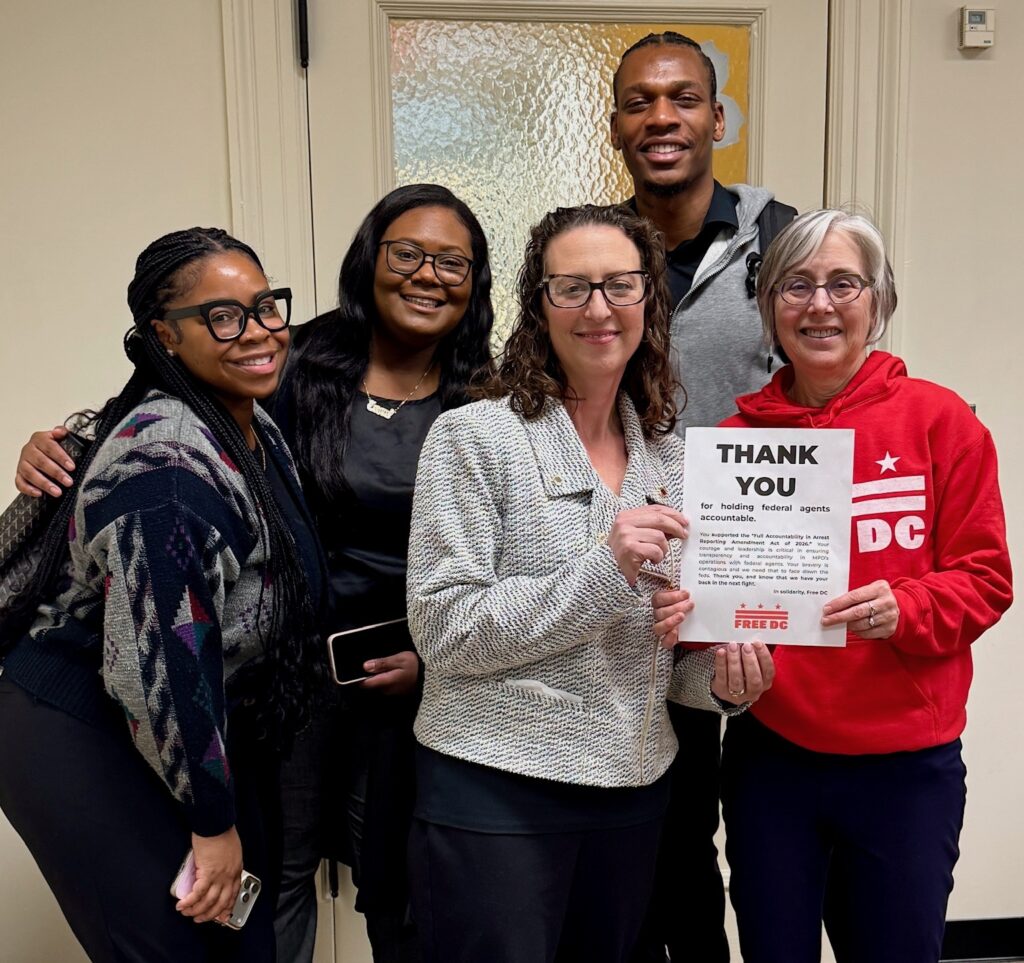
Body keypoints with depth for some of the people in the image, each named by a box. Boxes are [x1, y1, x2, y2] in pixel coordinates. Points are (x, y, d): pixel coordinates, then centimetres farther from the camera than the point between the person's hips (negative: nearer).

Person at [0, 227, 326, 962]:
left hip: (192, 733, 9)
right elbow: (161, 668, -28)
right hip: (89, 745, -9)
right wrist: (214, 820, -18)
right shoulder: (166, 466, -27)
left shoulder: (255, 426, 2)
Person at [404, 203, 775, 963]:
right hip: (495, 792, -5)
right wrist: (603, 570, -24)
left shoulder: (668, 455, 6)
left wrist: (718, 678, -5)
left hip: (633, 789, 6)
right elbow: (443, 630, -16)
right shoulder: (474, 436, -11)